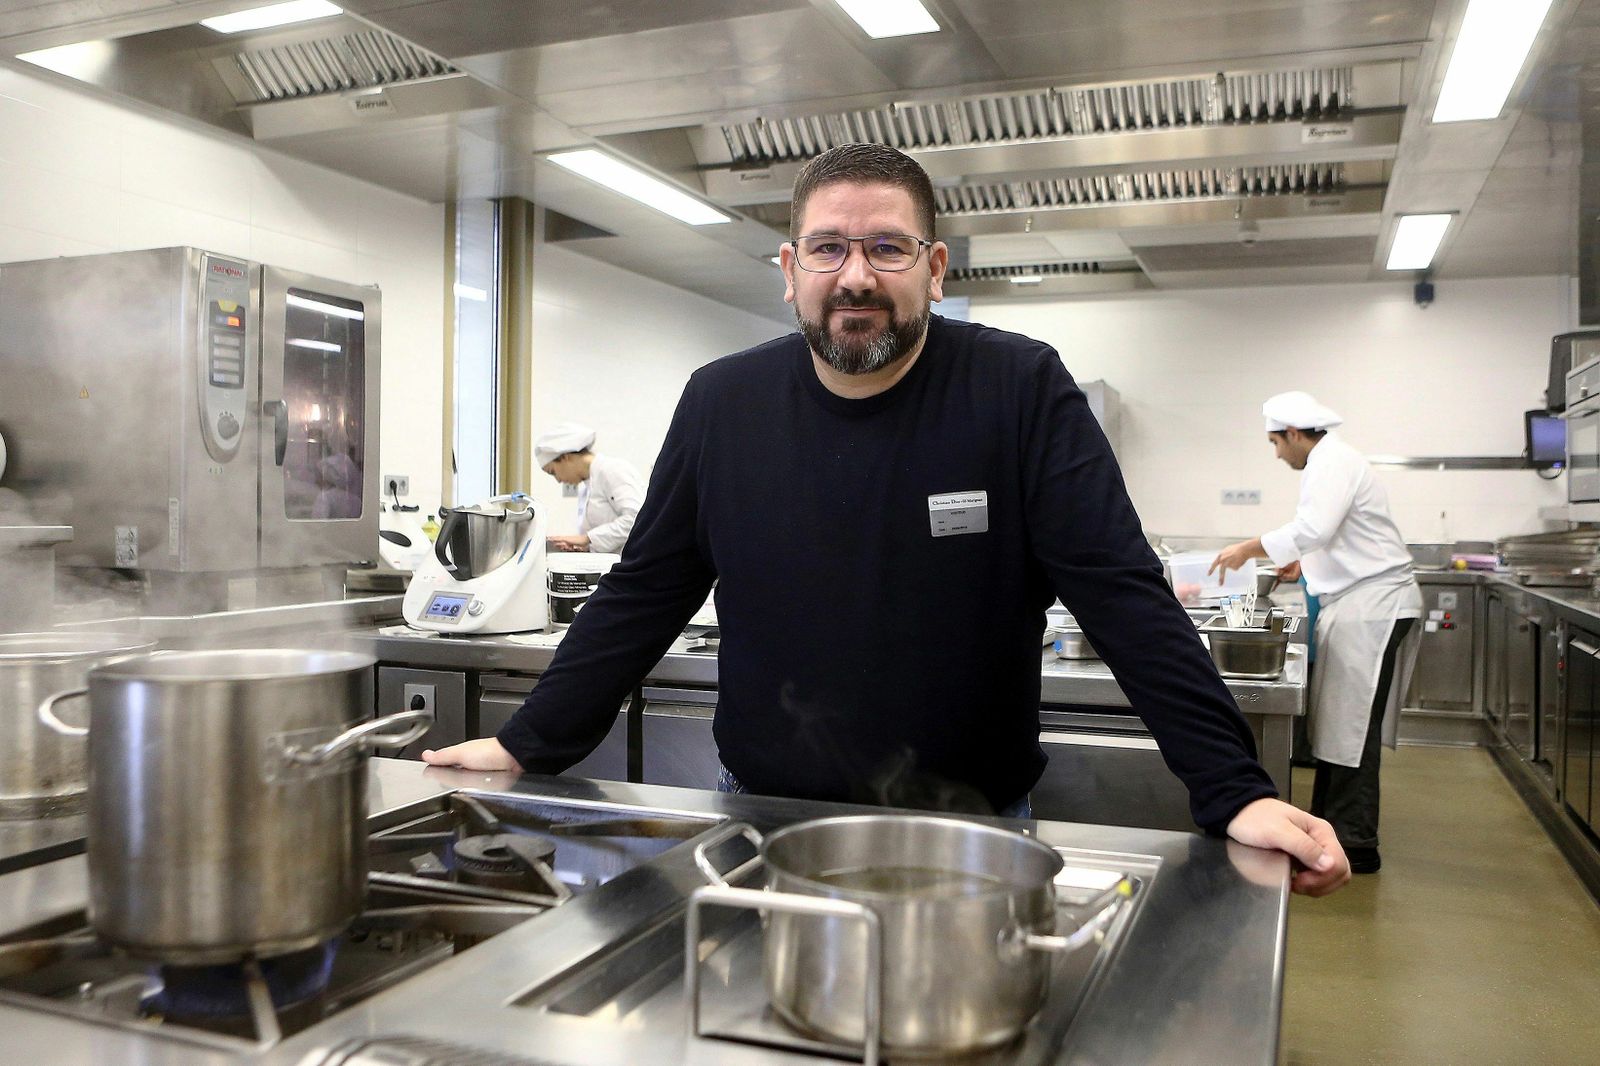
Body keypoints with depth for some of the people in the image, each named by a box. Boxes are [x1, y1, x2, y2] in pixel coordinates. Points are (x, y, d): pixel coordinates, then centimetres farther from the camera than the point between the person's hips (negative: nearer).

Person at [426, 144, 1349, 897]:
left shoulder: (1022, 390, -12)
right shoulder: (720, 404, -3)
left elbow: (1127, 597, -15)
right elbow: (642, 597, 2)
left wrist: (1234, 792, -21)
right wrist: (529, 746, 0)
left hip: (969, 829, -2)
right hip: (763, 822, 3)